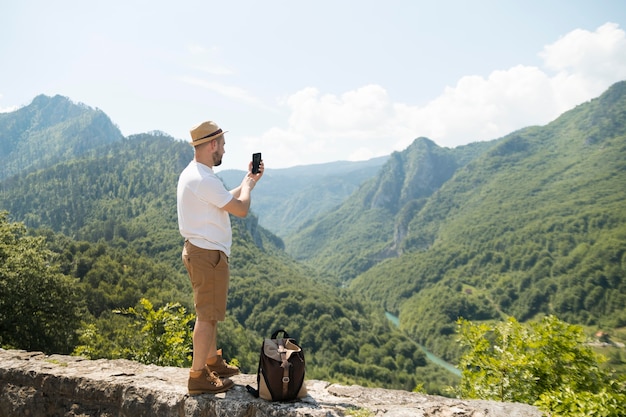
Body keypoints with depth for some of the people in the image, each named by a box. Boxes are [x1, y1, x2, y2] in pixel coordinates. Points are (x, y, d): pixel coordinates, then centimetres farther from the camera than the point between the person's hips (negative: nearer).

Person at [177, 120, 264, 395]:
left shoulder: (193, 174, 11)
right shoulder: (203, 180, -23)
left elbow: (227, 201, 21)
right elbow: (241, 209, -21)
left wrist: (249, 179, 19)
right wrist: (248, 183, -3)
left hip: (200, 251, 11)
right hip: (208, 254, -11)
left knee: (209, 312, 22)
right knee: (207, 315, -1)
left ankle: (212, 361, 37)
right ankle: (198, 377, 8)